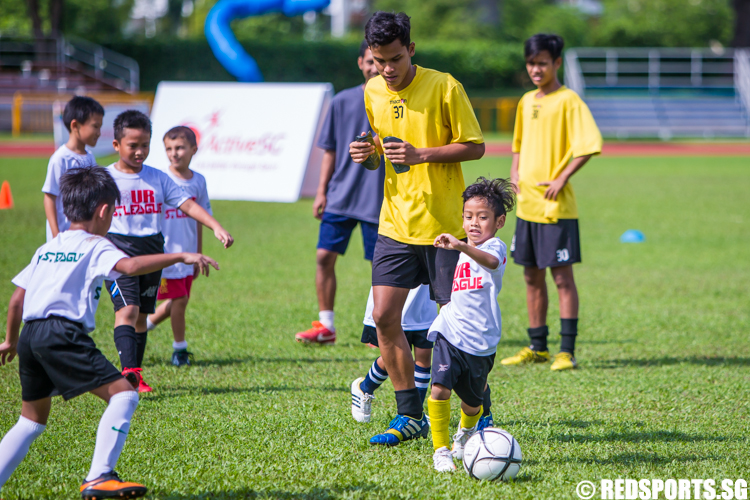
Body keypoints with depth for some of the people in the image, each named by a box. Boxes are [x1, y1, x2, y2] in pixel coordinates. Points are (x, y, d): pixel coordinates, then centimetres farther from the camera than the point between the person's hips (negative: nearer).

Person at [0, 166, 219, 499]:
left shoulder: (46, 249, 24)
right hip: (63, 334, -8)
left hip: (30, 334, 8)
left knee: (33, 420, 22)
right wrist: (180, 257, -17)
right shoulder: (95, 247, 3)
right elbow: (130, 266, -18)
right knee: (123, 393, -6)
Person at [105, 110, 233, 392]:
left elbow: (186, 204, 4)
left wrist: (216, 227, -7)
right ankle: (128, 372, -28)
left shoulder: (157, 178, 9)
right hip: (119, 249, -5)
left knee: (142, 314, 9)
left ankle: (136, 373, 16)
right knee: (127, 309, -18)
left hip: (152, 249, 5)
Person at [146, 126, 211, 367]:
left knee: (174, 303, 9)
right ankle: (179, 348, 7)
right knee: (179, 299, -7)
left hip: (187, 254, 5)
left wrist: (198, 256, 17)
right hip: (165, 253, -5)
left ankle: (145, 324, 32)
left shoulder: (198, 181, 6)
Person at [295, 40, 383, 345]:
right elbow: (330, 151, 11)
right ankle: (325, 326, 6)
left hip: (378, 201, -3)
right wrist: (321, 191, 7)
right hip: (340, 197, 3)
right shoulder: (343, 102, 6)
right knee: (325, 256, -3)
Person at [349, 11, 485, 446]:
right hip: (396, 225, 5)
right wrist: (367, 154, -4)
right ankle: (411, 416, 10)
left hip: (444, 224, -5)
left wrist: (422, 154, -20)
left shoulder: (443, 87, -10)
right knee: (384, 317, -2)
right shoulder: (373, 93, 7)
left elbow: (475, 147, -8)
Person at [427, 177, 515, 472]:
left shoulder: (494, 246, -8)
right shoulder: (465, 255, 15)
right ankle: (441, 450, -10)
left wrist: (461, 246, -51)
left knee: (472, 403, 10)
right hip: (450, 334, 4)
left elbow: (491, 261, -36)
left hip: (480, 343, -4)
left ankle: (466, 432, 43)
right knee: (439, 389, -19)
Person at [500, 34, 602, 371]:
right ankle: (537, 347, 20)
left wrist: (562, 179, -19)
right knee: (532, 276, 12)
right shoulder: (526, 102, 14)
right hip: (527, 203, 7)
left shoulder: (568, 101, -9)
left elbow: (589, 144, -17)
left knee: (562, 276, -4)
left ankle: (567, 351, -2)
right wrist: (515, 172, 10)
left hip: (556, 205, -7)